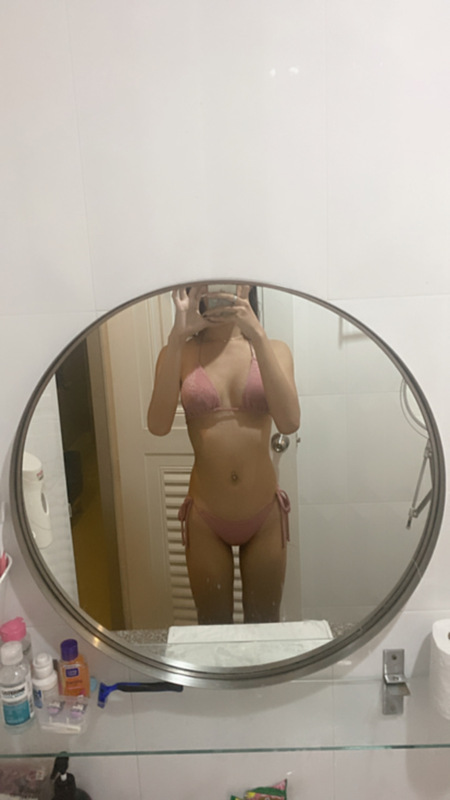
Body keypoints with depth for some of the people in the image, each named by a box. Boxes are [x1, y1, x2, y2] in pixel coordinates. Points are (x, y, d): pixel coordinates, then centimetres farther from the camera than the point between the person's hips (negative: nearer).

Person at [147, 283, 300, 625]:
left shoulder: (273, 350, -2)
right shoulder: (180, 354, -3)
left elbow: (289, 422, -19)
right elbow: (158, 425, -20)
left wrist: (257, 335, -24)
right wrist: (178, 336, -23)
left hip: (265, 514, 1)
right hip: (206, 518, 0)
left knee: (265, 625, 18)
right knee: (213, 627, 17)